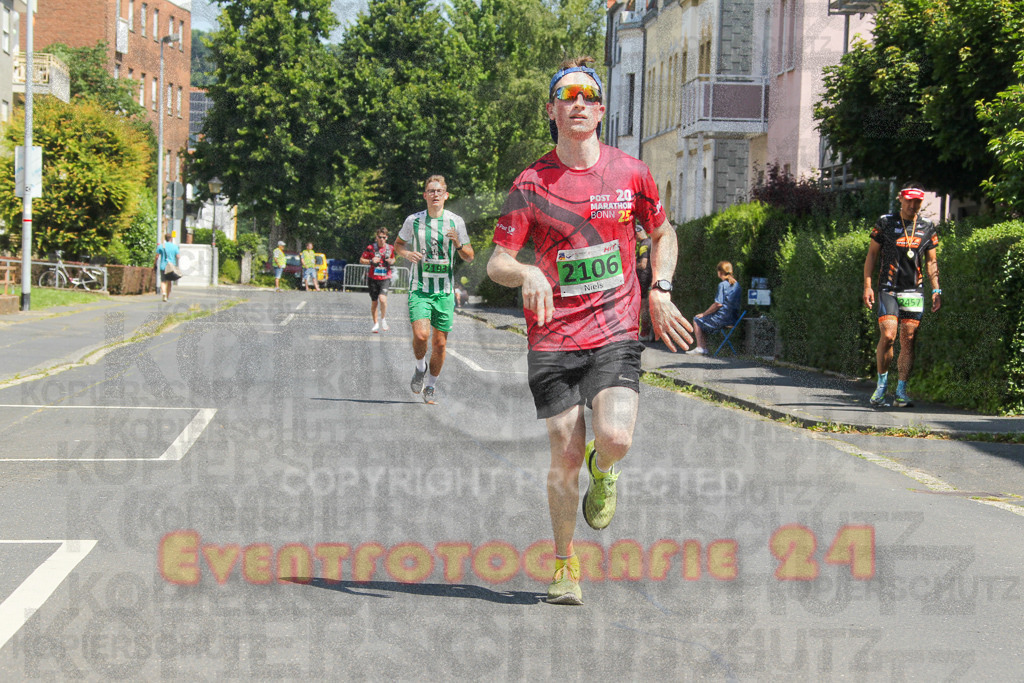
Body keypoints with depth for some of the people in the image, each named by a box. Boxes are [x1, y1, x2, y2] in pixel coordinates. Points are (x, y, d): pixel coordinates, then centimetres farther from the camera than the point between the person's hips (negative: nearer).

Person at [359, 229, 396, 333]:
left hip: (385, 278, 0)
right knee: (374, 302, 6)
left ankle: (383, 319, 0)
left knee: (382, 298, -22)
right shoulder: (371, 248, -1)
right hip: (373, 278, 0)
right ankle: (376, 324, 21)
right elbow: (361, 260, 5)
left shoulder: (390, 248, 5)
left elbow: (393, 258, 24)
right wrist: (371, 261, -13)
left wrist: (391, 262, 0)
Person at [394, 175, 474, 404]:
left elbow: (469, 258, 8)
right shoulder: (413, 221, 1)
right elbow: (398, 245, 17)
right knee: (420, 335, -20)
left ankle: (431, 386, 23)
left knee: (440, 343, 2)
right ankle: (420, 367, 12)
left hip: (445, 291, 1)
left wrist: (458, 244, -14)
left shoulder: (456, 222, 2)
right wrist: (407, 254, -6)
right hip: (420, 289, -1)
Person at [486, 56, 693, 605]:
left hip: (615, 333, 0)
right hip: (552, 338, 0)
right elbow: (497, 263, -2)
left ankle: (602, 470, 18)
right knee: (565, 458, -1)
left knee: (615, 436, -21)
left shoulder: (630, 173, 3)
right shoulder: (531, 183, -2)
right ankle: (564, 563, 21)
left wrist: (660, 292, 6)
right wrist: (528, 274, -24)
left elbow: (663, 234, 20)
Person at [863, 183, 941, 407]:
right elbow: (872, 254, 7)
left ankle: (901, 391, 5)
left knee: (908, 341, -2)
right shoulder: (885, 223, 3)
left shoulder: (927, 227, 9)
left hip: (914, 291, 2)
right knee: (888, 336, -14)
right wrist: (867, 285, -2)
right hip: (888, 289, -2)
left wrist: (936, 290, 5)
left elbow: (931, 261, 14)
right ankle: (881, 383, 5)